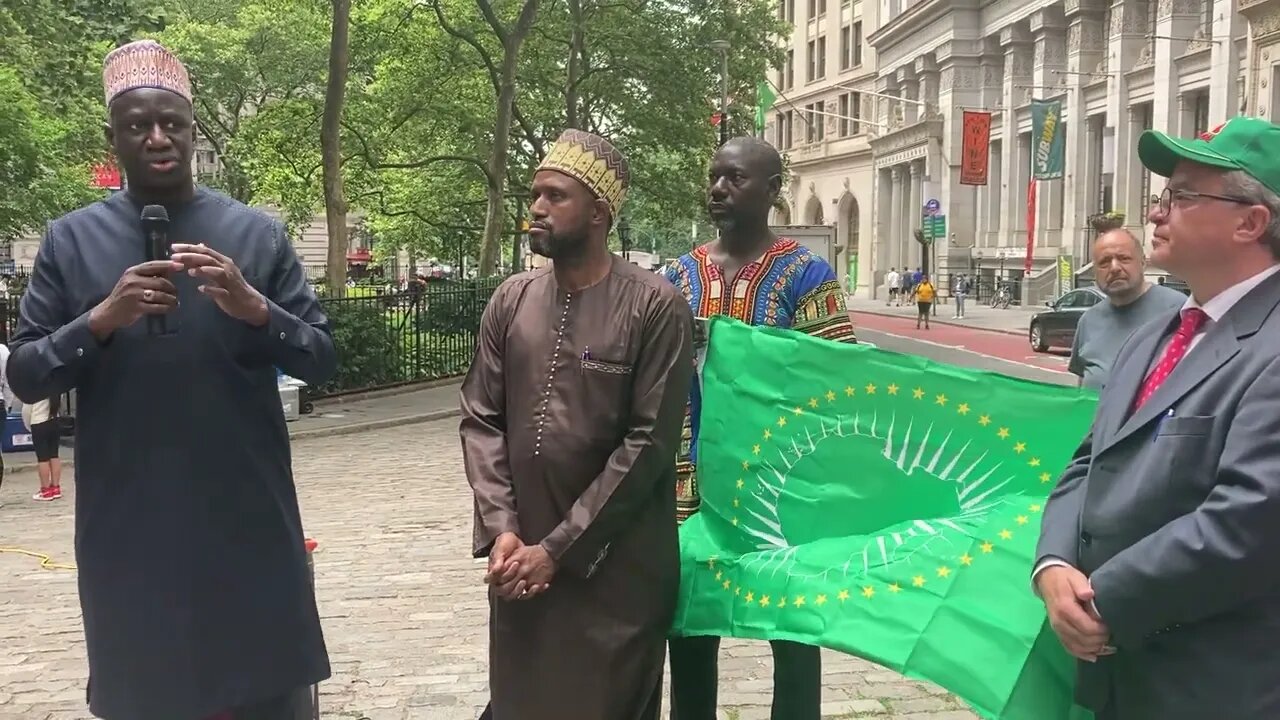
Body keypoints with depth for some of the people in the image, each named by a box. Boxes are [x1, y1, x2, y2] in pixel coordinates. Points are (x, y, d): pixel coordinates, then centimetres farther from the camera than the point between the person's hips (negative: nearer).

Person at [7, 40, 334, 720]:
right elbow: (24, 377, 0)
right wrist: (101, 319, -17)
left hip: (248, 520, 0)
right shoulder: (70, 241, 3)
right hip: (126, 530, 1)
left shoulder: (257, 233, 2)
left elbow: (322, 360, 0)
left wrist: (254, 308, -19)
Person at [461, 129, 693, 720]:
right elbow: (480, 418, 4)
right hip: (521, 562, 5)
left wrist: (558, 548, -14)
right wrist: (500, 528, -9)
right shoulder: (510, 300, 5)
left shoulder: (655, 307, -10)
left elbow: (649, 443, -13)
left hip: (616, 567, -4)